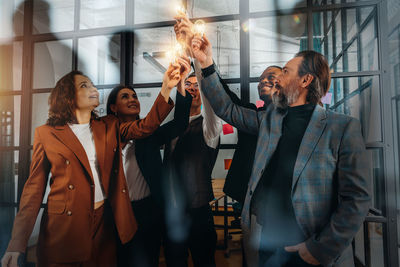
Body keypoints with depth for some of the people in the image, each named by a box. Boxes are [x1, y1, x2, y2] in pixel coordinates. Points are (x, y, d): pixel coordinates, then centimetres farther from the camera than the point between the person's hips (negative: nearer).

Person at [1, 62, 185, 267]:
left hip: (104, 223, 3)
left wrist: (166, 88, -19)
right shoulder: (46, 133, 1)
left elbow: (145, 126, -6)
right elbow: (34, 188, 1)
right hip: (63, 226, -2)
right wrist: (17, 243, -6)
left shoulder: (109, 126, 9)